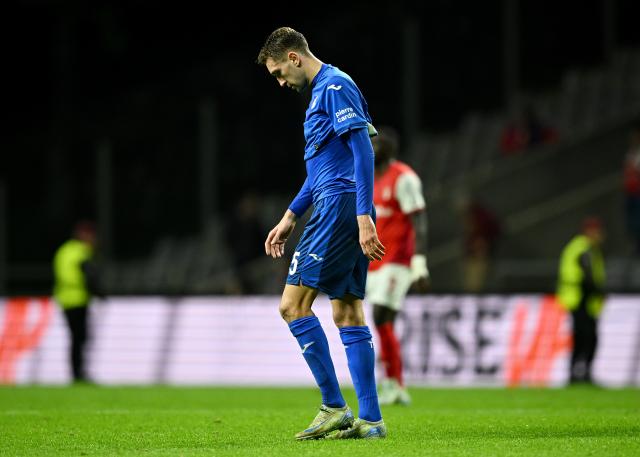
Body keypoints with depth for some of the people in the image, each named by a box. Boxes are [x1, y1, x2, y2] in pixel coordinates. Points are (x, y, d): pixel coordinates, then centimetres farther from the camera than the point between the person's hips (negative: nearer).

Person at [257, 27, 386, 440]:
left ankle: (334, 407, -9)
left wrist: (364, 217, -24)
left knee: (293, 304, -10)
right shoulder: (322, 91, 21)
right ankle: (370, 420, 7)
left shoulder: (335, 86, -10)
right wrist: (290, 218, 30)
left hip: (339, 208, -10)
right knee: (348, 313, 8)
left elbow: (363, 152, -18)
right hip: (351, 216, 10)